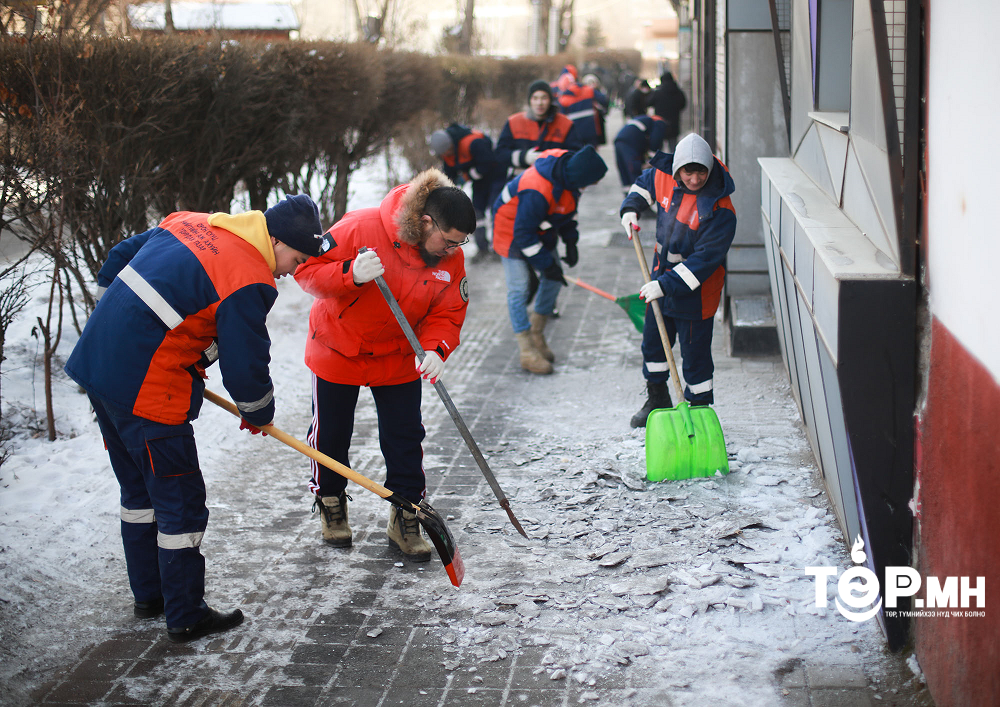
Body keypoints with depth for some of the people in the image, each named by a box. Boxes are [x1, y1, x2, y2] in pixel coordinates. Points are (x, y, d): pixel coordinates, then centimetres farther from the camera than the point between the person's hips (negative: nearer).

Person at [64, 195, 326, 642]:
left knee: (139, 488, 22)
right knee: (180, 501, 4)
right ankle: (185, 618, 13)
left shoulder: (188, 224, 10)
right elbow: (245, 367, -13)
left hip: (95, 361, 9)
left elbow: (117, 260, 20)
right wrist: (259, 416, 8)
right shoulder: (248, 281, -16)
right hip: (149, 391, -9)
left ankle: (149, 595, 36)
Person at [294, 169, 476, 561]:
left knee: (405, 438, 3)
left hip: (398, 358, 3)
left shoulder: (451, 259, -14)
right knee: (331, 433, 11)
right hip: (338, 349, -3)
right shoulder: (362, 228, -29)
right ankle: (330, 503, 37)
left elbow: (447, 314, -8)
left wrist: (435, 349, -27)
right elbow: (308, 269, -23)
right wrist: (351, 275, -41)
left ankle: (405, 520, 19)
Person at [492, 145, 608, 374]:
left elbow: (568, 206, 4)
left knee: (553, 280, 9)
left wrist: (570, 241, -1)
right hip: (512, 230, -8)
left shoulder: (567, 165, -16)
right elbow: (523, 234, -31)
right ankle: (527, 352, -2)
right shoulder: (537, 192, -41)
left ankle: (536, 335, 25)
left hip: (542, 230, 8)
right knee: (519, 288, -8)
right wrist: (546, 264, -23)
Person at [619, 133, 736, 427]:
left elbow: (705, 258, -28)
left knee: (695, 353, 1)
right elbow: (645, 183, 17)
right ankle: (657, 400, 40)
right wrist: (631, 208, 0)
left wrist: (667, 284, -33)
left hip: (696, 291, -7)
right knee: (653, 340, 20)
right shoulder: (664, 176, -9)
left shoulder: (720, 210, -27)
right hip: (662, 276, 7)